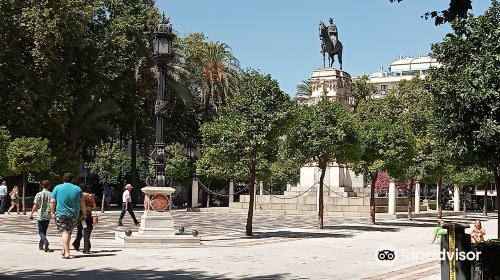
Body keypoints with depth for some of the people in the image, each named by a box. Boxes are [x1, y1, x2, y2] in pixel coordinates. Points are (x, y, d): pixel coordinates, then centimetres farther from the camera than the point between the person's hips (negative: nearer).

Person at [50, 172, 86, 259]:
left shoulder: (57, 188, 0)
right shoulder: (77, 189, 5)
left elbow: (52, 202, -3)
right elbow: (82, 203, 4)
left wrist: (52, 213, 3)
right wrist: (84, 214, 11)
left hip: (61, 214, -2)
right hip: (74, 215, 2)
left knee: (64, 232, -6)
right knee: (69, 232, 16)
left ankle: (66, 252, -17)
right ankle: (64, 250, 25)